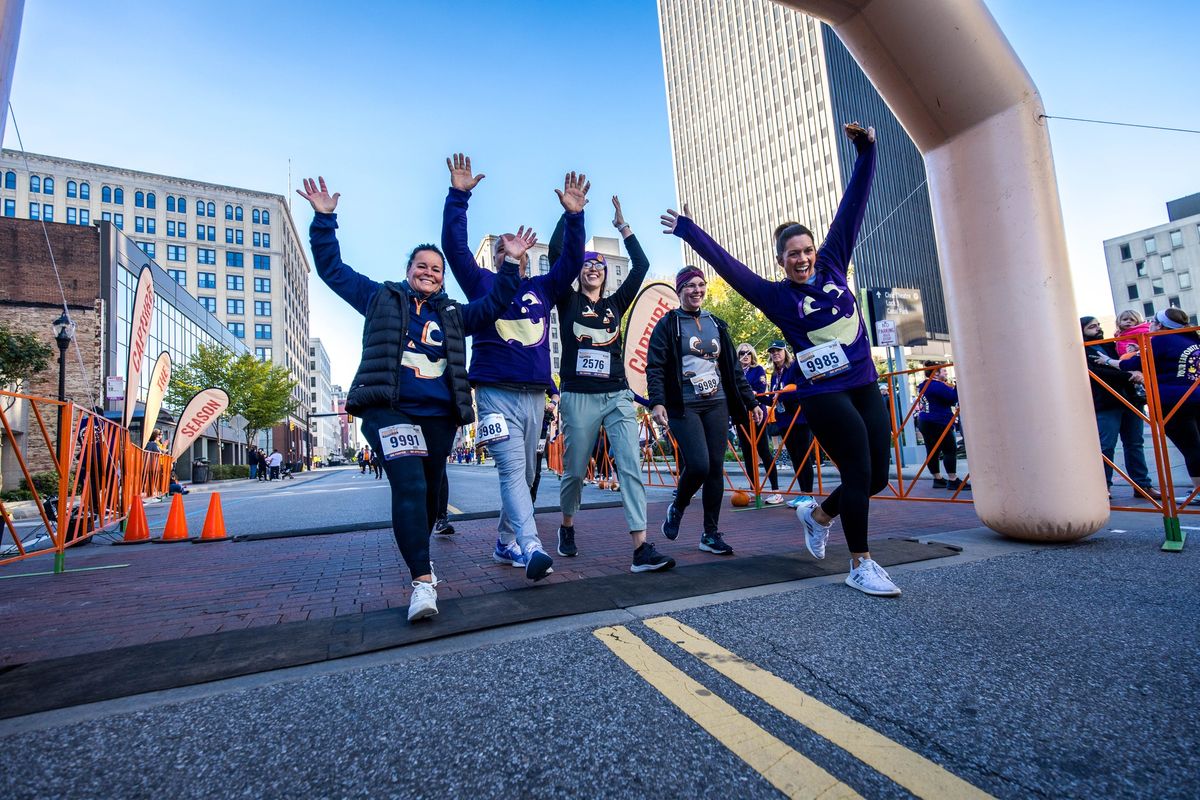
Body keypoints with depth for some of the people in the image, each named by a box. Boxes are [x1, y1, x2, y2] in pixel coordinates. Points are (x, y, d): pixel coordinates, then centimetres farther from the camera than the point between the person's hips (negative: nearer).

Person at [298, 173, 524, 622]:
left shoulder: (453, 315, 19)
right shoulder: (380, 299, 14)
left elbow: (492, 305, 14)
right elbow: (332, 268, 18)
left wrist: (510, 264, 3)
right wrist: (324, 220, 11)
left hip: (438, 417, 4)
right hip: (388, 410, -3)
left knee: (429, 494, 11)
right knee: (409, 487, -21)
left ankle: (417, 556, 36)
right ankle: (422, 581, -19)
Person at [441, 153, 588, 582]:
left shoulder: (543, 288, 18)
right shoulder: (482, 283, 11)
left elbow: (571, 260, 8)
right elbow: (454, 245, 1)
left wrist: (573, 215, -3)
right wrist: (458, 195, -5)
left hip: (535, 394, 4)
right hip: (496, 392, -4)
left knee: (524, 473, 8)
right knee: (512, 470, -15)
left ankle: (506, 543, 23)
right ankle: (531, 548, -21)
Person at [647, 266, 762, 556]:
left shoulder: (716, 324, 15)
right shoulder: (668, 324, 0)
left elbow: (732, 367, 17)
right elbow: (655, 367, -7)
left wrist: (751, 401, 14)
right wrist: (656, 402, -21)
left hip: (716, 404, 5)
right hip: (683, 406, -5)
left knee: (716, 468, 2)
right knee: (698, 465, -17)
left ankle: (711, 533, 14)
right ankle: (677, 508, 14)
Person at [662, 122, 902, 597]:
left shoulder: (833, 266, 9)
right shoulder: (777, 296, -4)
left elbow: (852, 207, 8)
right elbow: (727, 266, -9)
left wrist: (866, 153, 5)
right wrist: (689, 232, -11)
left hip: (865, 385, 6)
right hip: (824, 393, -6)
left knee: (877, 476, 9)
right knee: (859, 475, -5)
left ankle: (817, 514, 34)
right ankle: (861, 566, 12)